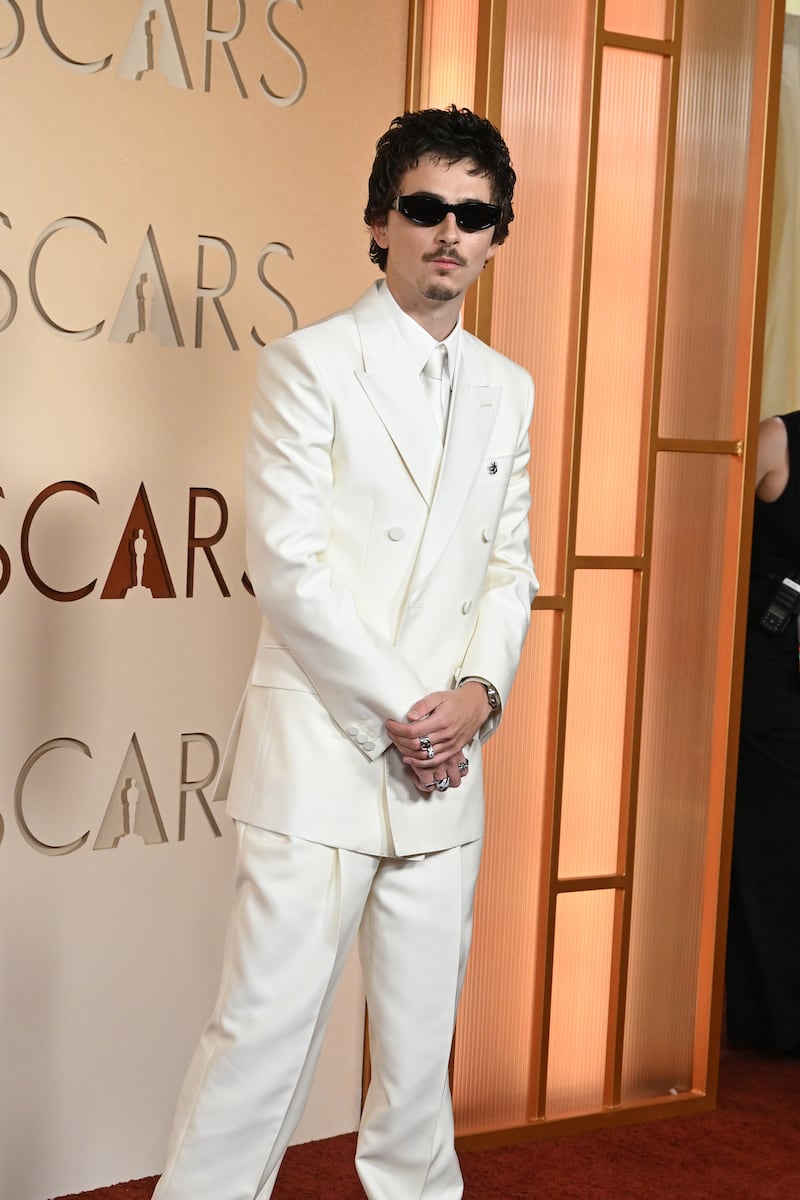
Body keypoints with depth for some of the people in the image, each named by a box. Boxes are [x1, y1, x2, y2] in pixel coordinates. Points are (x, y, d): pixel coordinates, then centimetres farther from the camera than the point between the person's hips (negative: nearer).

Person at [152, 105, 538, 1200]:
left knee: (423, 1030, 12)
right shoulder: (309, 365, -3)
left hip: (447, 761, 5)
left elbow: (510, 563, 15)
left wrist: (479, 691, -3)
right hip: (322, 753, -5)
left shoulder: (507, 391, 14)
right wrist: (395, 713, -12)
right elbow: (288, 567, -10)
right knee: (267, 1023, -3)